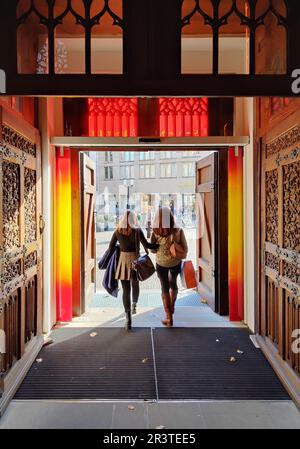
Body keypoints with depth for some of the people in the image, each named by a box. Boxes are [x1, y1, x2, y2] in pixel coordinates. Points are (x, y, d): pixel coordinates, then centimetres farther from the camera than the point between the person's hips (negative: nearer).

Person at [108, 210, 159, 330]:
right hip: (134, 260, -1)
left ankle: (128, 320, 1)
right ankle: (134, 305, 26)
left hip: (122, 260, 1)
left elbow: (110, 248, 4)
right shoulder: (137, 231, -7)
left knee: (126, 290, 5)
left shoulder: (117, 231, 1)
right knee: (135, 284, 28)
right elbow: (146, 245, -13)